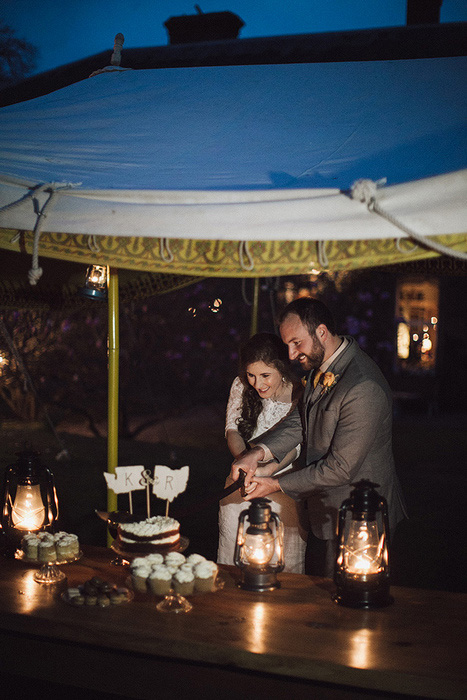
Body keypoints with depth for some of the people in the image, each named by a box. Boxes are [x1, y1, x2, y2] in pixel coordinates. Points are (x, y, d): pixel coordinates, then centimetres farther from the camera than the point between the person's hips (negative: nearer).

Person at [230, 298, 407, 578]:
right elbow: (300, 419, 2)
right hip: (326, 513, 9)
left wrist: (277, 484, -17)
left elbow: (340, 468, -25)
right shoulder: (321, 364, 0)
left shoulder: (363, 389, -30)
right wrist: (259, 452, -16)